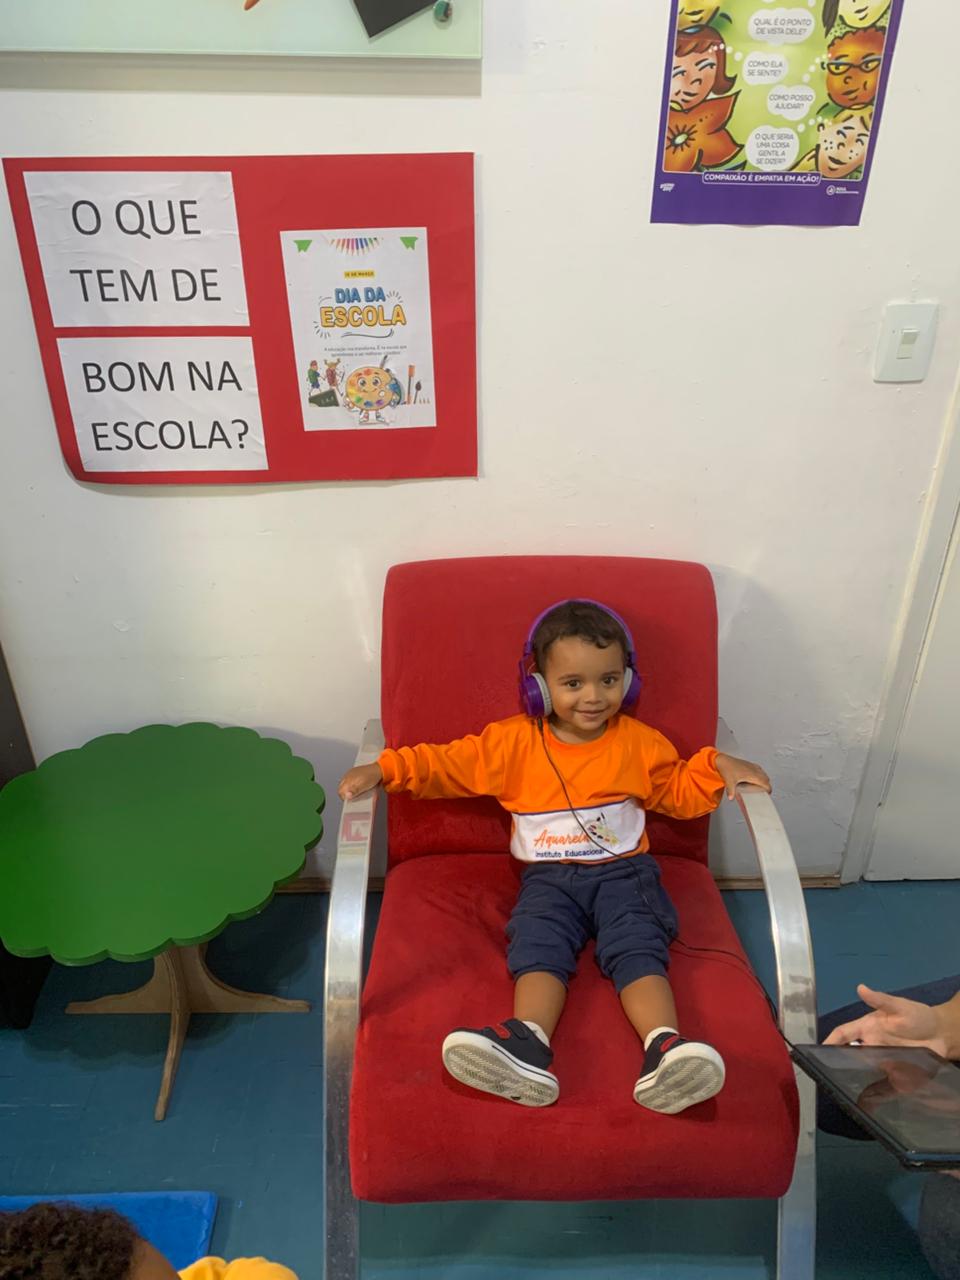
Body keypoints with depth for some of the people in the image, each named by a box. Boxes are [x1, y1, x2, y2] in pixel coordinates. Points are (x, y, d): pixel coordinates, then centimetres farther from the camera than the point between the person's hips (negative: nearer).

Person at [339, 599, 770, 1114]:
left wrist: (717, 765, -1)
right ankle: (527, 1047, -43)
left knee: (638, 948, -25)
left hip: (624, 872, 0)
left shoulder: (639, 743, 7)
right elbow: (447, 763, 2)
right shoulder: (513, 742, 2)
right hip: (549, 877, 0)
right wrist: (383, 770, -10)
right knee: (538, 946, -26)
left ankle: (664, 1049, -41)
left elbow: (678, 791, 17)